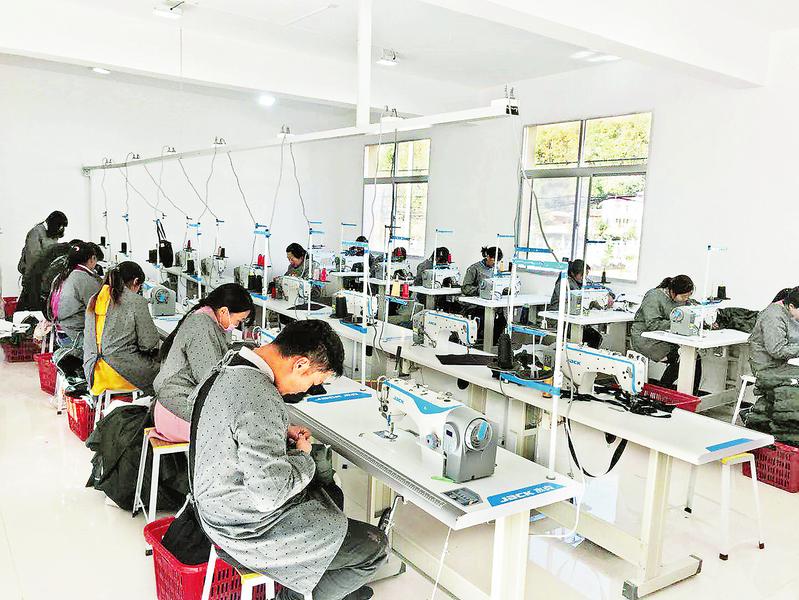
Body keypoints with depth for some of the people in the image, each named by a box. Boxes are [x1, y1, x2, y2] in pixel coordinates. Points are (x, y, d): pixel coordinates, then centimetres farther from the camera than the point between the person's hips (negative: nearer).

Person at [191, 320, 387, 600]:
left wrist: (283, 431, 4)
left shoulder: (230, 363, -2)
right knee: (375, 546, -2)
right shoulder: (261, 399, -33)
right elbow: (269, 494, -31)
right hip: (251, 529, -10)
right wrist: (302, 456, -14)